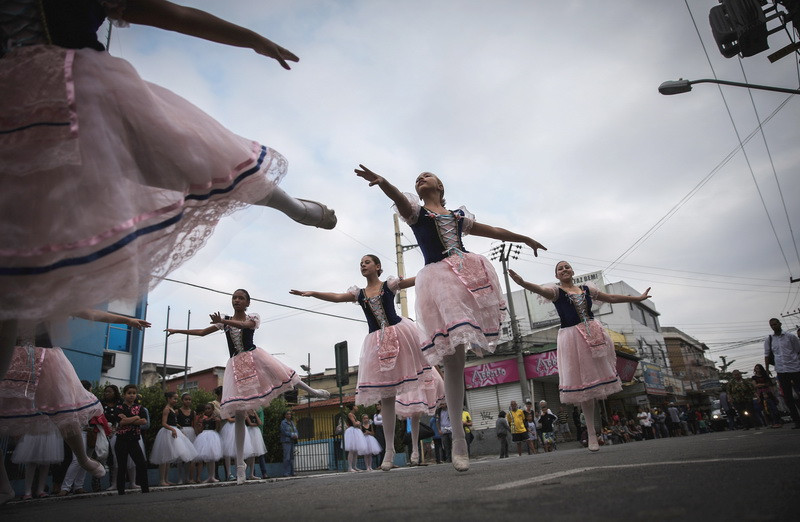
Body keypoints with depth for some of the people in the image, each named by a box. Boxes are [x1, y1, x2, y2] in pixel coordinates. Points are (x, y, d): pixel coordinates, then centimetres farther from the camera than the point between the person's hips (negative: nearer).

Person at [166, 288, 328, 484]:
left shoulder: (253, 317, 4)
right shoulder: (225, 320, 14)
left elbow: (245, 325, -19)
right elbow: (202, 332, 16)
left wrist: (223, 321, -32)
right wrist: (177, 330, 11)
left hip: (254, 358, -1)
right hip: (236, 364, 2)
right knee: (239, 415, -2)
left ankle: (313, 391, 19)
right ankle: (240, 464, 0)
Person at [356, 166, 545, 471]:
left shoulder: (458, 216, 25)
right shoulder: (415, 211, 13)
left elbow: (492, 231, 35)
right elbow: (397, 196, -10)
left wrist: (524, 238, 42)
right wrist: (382, 181, -33)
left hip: (469, 271, 5)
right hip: (438, 277, -5)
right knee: (453, 357, -12)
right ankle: (458, 438, -9)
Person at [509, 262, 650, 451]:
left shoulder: (587, 289, 13)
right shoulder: (556, 291, -1)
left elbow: (611, 298, 22)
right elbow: (540, 290, -22)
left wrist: (637, 298, 27)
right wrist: (522, 283, -43)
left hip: (594, 334, 4)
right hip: (571, 338, -4)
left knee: (597, 375, 2)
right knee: (582, 383, -2)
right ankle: (591, 433, 5)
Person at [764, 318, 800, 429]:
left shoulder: (790, 337, 4)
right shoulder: (768, 339, 9)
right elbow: (767, 355, 9)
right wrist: (766, 369, 1)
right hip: (781, 371, 2)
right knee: (787, 397, 3)